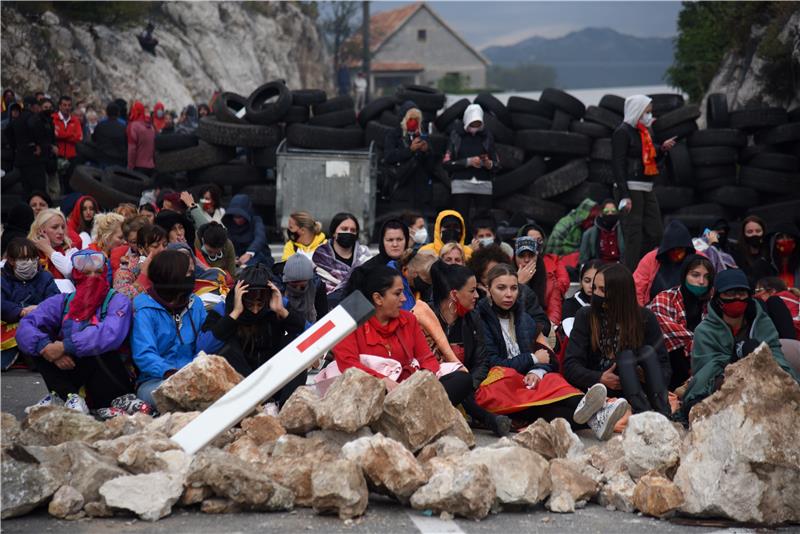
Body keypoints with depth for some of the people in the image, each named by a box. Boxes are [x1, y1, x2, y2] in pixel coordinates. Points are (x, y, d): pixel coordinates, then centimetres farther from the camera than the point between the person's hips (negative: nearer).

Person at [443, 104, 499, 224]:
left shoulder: (487, 136, 10)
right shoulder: (456, 135, 3)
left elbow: (497, 164, 11)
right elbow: (446, 163, -3)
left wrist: (489, 164, -12)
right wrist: (468, 162, -13)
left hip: (483, 186, 2)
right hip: (461, 185, -2)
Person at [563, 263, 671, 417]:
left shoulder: (645, 317, 5)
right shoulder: (585, 316, 3)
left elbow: (664, 365, 3)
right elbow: (571, 366, -4)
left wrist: (649, 377, -19)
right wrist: (599, 379, -22)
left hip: (642, 388, 2)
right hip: (603, 391, -2)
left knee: (647, 351, -22)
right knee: (625, 357, -25)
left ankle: (663, 415, -44)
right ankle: (644, 415, -52)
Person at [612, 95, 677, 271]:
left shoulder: (642, 132, 17)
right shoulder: (623, 132, -9)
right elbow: (618, 164, -15)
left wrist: (662, 149, 5)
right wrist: (624, 196, -22)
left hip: (646, 190, 9)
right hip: (630, 189, -9)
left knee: (655, 233, 9)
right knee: (634, 235, -7)